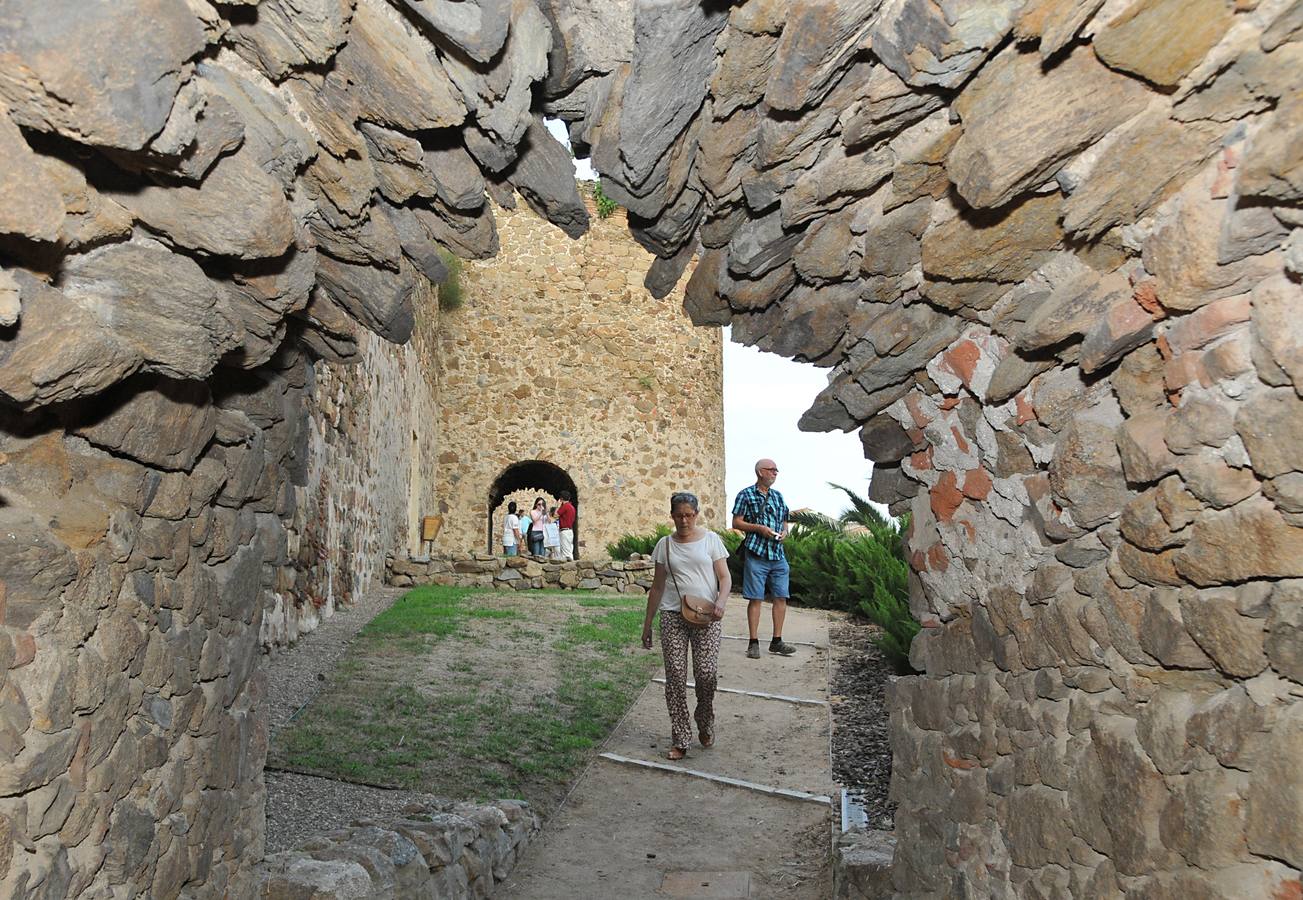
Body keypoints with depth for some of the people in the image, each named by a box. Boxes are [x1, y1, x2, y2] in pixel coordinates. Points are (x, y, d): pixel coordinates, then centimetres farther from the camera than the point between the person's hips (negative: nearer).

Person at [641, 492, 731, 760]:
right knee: (675, 675, -3)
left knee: (707, 672, -10)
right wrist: (647, 623, 12)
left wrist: (721, 602, -19)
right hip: (672, 616, 2)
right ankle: (680, 739, 6)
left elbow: (725, 578, 1)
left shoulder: (711, 539, 3)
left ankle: (705, 723, 19)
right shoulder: (665, 544, 8)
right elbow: (657, 587, 13)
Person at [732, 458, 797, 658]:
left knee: (780, 598, 5)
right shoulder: (746, 495, 0)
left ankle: (777, 641, 14)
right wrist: (759, 528, -15)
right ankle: (753, 643, 5)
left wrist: (784, 532, 0)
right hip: (756, 553, -5)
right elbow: (736, 523, -3)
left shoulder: (778, 496, 16)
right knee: (755, 598, -3)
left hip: (778, 555, 5)